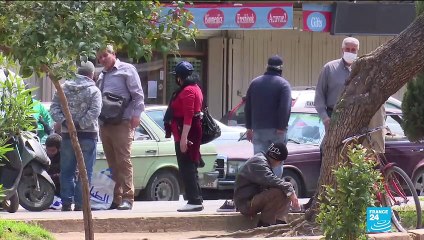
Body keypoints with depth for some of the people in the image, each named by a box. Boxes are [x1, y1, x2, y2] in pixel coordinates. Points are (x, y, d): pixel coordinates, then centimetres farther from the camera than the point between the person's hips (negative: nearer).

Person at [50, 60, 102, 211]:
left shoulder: (64, 88, 7)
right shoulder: (93, 91, -5)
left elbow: (54, 107, 0)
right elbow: (94, 111, -17)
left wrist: (63, 122, -8)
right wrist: (80, 124, -14)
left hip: (67, 135, 3)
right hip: (88, 135, -3)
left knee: (67, 170, 9)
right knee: (85, 171, 0)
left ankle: (66, 202, 6)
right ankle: (80, 203, -4)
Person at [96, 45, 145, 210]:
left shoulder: (126, 70, 2)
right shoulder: (102, 76, 22)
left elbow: (138, 94, -4)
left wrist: (136, 115, -13)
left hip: (122, 123, -7)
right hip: (104, 124, 7)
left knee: (123, 161, -10)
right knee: (112, 163, 8)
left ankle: (127, 198, -10)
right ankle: (116, 198, 11)